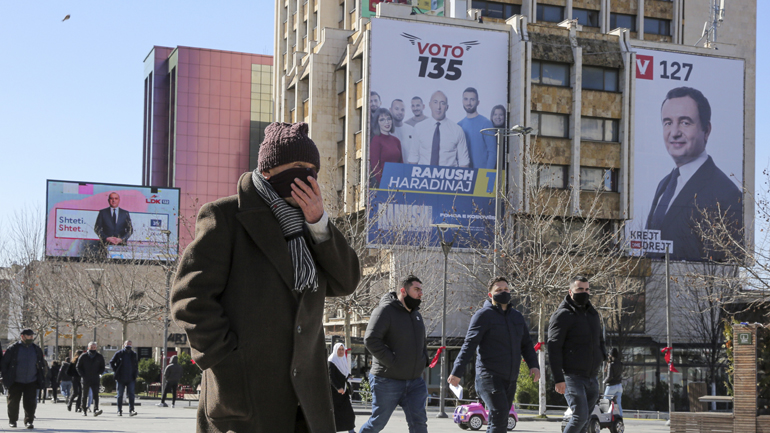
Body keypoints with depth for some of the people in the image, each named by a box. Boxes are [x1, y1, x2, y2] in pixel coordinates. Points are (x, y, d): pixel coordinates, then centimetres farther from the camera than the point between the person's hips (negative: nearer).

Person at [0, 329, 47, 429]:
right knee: (13, 402, 7)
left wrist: (41, 379, 7)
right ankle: (12, 420, 23)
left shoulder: (36, 349, 7)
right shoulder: (13, 348, -4)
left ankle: (29, 421, 2)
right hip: (16, 382, -2)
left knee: (30, 402, -5)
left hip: (31, 382, 2)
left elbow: (42, 365, 15)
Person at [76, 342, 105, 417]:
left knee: (96, 395, -12)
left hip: (95, 380, 0)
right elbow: (78, 367, 7)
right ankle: (84, 410, 18)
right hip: (85, 380, 0)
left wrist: (98, 374, 0)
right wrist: (83, 375, -3)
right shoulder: (83, 356, 3)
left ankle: (96, 410, -20)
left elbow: (102, 367, 15)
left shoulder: (99, 357, 8)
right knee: (84, 396, 7)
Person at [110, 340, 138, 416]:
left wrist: (136, 374, 9)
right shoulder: (119, 353, 0)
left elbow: (136, 365, 21)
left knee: (131, 395, -8)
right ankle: (119, 411, 12)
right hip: (121, 379, -1)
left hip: (131, 379, 1)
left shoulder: (134, 354, 8)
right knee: (120, 395, 5)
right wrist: (116, 371, 0)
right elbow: (111, 362, 9)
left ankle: (131, 411, -10)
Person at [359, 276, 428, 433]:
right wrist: (392, 362, -22)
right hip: (388, 380, -6)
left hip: (415, 380, 7)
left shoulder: (416, 314, 15)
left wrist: (424, 360, 11)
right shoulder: (385, 310, -11)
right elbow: (371, 340, -21)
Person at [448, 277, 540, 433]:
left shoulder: (517, 317, 17)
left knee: (499, 420, 9)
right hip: (489, 376, -7)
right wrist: (457, 372, -17)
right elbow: (469, 344, -9)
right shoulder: (483, 315, -4)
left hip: (510, 379, 7)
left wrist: (533, 365, 2)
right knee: (500, 413, -21)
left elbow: (526, 344, 21)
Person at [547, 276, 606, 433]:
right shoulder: (562, 315, -8)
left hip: (592, 378, 7)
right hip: (572, 377, -7)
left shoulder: (592, 313, 16)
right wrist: (558, 379, -19)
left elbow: (600, 339, 30)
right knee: (580, 416, -18)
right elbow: (553, 348, -13)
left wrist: (602, 354, 7)